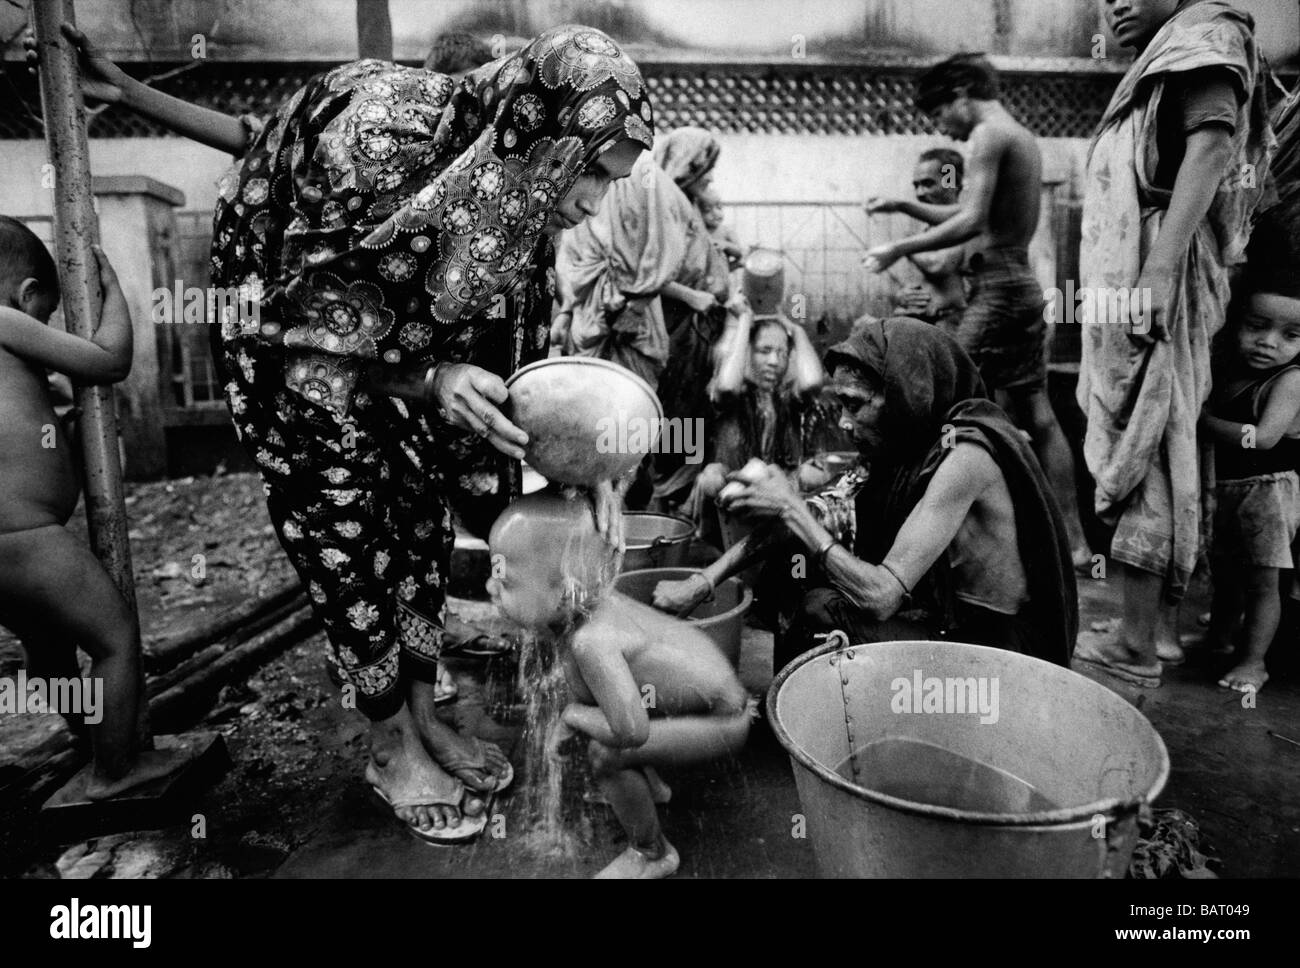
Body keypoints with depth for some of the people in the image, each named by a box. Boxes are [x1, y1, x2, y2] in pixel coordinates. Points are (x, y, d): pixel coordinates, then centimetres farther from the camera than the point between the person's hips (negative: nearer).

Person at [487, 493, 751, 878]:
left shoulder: (590, 640, -36)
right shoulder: (578, 600, -12)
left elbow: (631, 732, -37)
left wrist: (571, 716, -19)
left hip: (721, 719, -8)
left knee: (607, 755, -17)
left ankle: (652, 854, 9)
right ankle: (641, 784, 34)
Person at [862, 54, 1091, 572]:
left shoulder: (988, 134, -8)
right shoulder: (1024, 137, 21)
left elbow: (970, 222, -18)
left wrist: (897, 250, -13)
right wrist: (906, 206, 19)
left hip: (997, 286, -9)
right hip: (1024, 283, 10)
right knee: (1038, 415, 10)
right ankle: (1074, 540, 15)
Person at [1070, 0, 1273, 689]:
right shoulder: (1156, 72, 28)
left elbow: (1212, 145, -15)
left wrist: (1156, 276, -26)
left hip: (1151, 287, -10)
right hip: (1128, 287, 10)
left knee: (1141, 460, -11)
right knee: (1162, 459, 9)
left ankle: (1136, 651, -8)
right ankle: (1163, 630, 16)